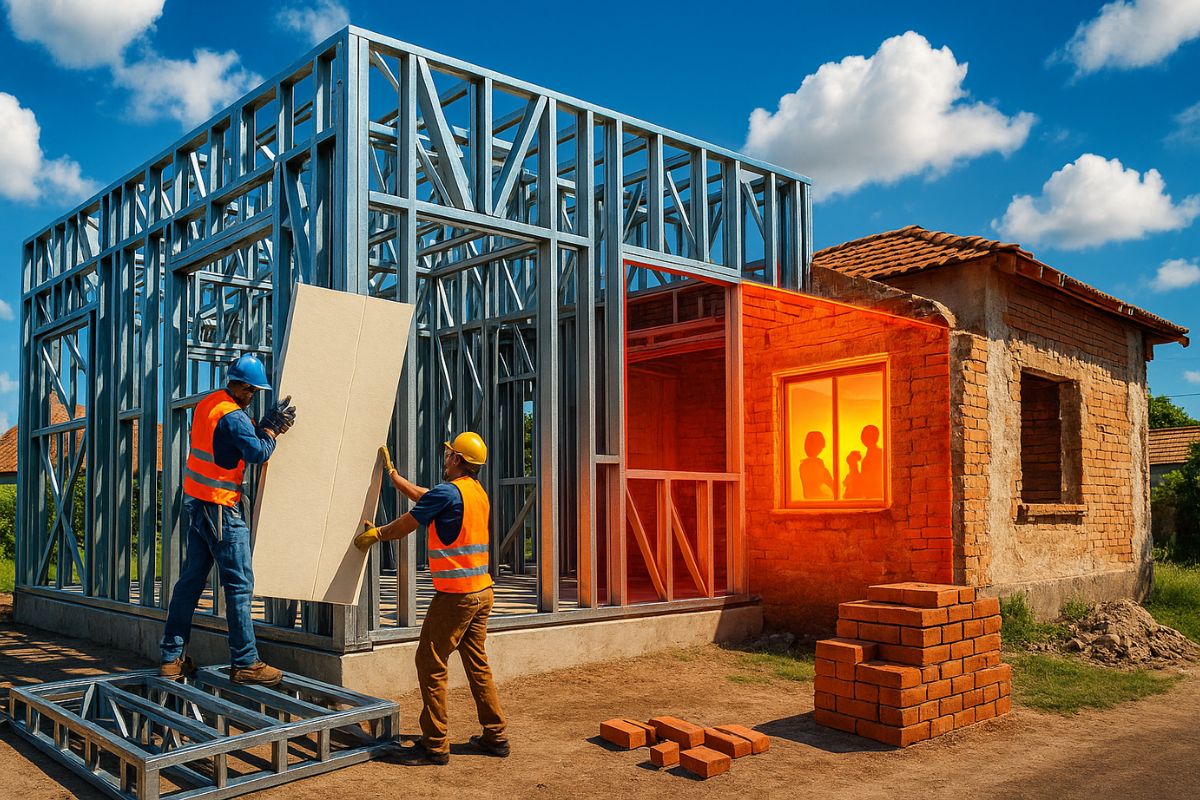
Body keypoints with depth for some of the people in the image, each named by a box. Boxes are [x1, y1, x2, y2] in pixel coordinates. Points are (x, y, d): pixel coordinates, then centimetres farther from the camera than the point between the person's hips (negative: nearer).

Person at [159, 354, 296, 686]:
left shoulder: (205, 404, 11)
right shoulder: (233, 416, -18)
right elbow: (258, 452, -23)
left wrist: (266, 424, 5)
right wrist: (272, 427, -9)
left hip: (197, 504, 9)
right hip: (220, 509, -9)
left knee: (191, 580, 12)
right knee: (239, 584, -5)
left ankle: (171, 658, 17)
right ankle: (245, 663, -1)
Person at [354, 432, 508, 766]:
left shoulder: (448, 492, -14)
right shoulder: (478, 492, 13)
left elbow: (405, 526, -5)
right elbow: (422, 497, 24)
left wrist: (375, 533, 14)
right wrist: (391, 473, 31)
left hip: (455, 594, -9)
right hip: (482, 591, 9)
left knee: (431, 663, 0)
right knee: (477, 663, 15)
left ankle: (435, 745, 5)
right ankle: (495, 737, 20)